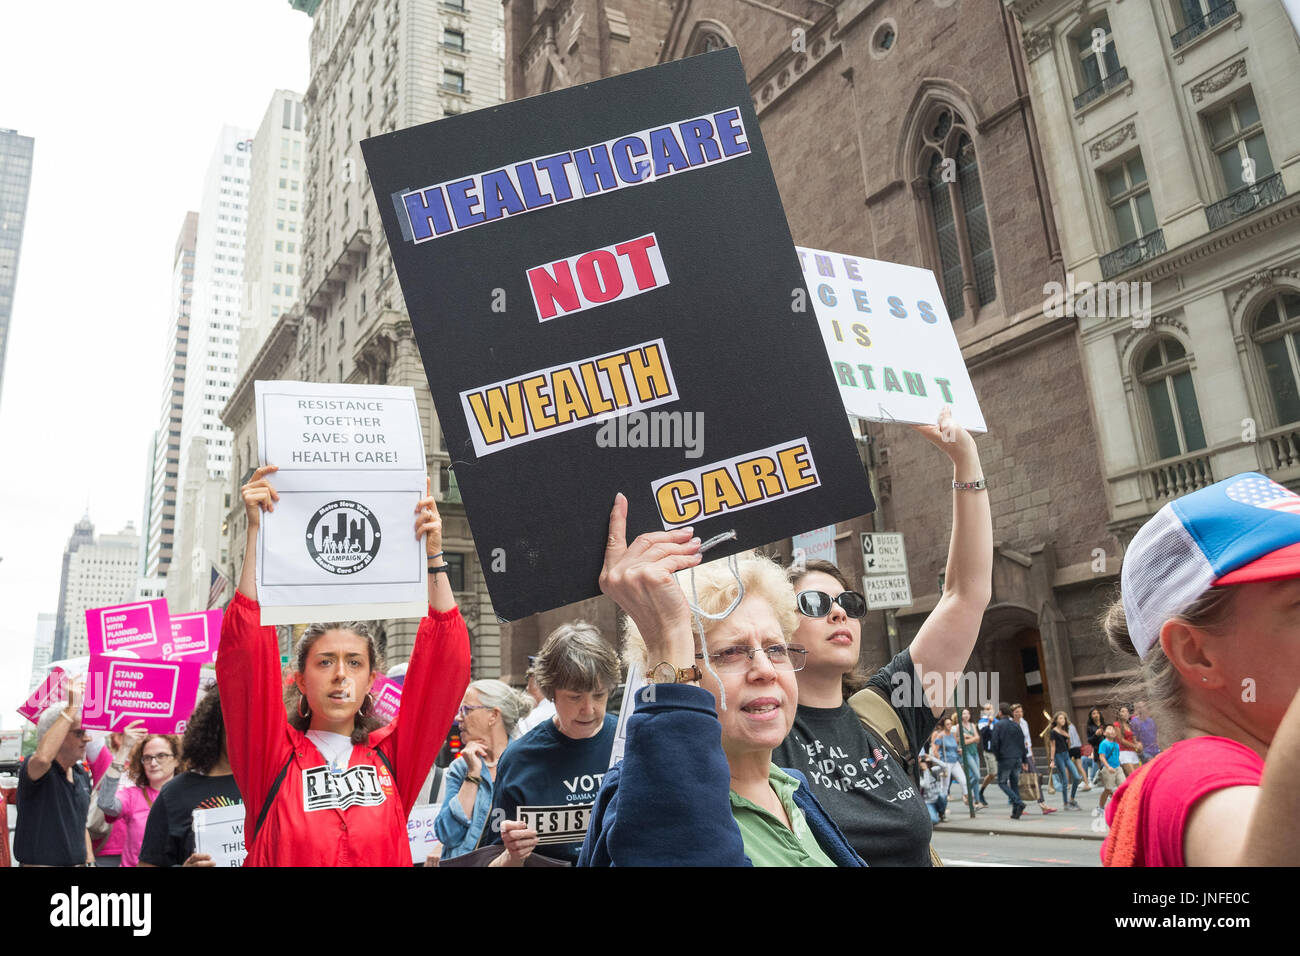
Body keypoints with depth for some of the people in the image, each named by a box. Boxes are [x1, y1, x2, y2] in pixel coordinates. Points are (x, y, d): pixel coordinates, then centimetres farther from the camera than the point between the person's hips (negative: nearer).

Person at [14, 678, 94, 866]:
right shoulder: (32, 768, -12)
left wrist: (90, 861, 9)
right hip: (41, 863, -6)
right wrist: (72, 707, -35)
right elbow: (42, 757, -38)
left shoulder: (83, 775, 11)